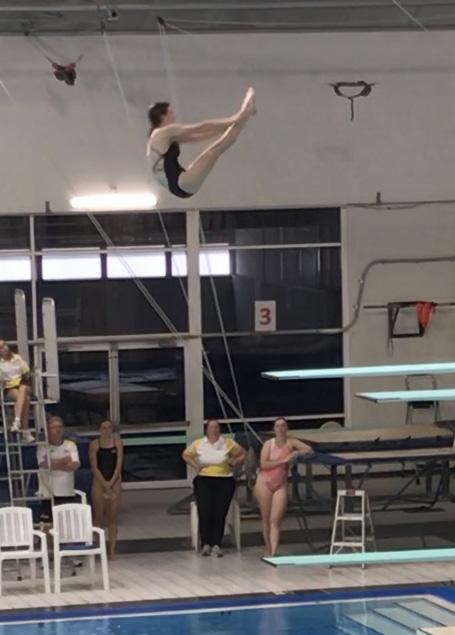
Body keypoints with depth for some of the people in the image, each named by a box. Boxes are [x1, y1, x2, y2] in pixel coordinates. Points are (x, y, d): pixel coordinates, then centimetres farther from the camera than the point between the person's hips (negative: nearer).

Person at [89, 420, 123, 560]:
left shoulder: (117, 443, 0)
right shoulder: (95, 445, -3)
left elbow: (119, 464, -4)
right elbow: (94, 467, -6)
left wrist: (111, 482, -12)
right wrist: (105, 484, -12)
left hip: (114, 482, 1)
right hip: (99, 482, -1)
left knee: (112, 518, 3)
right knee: (99, 518, 1)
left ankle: (112, 550, 6)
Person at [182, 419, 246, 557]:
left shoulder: (228, 443, 6)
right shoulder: (198, 444, 8)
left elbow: (242, 454, 17)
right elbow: (186, 455, 22)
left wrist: (233, 464, 7)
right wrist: (195, 466, 10)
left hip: (224, 480, 0)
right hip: (204, 480, 0)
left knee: (220, 511, -19)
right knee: (204, 510, -21)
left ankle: (216, 545, -21)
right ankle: (206, 544, -20)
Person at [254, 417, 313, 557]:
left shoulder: (291, 442, 0)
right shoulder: (268, 444, -4)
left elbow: (309, 449, -3)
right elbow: (264, 464, -14)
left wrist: (298, 452, -20)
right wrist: (283, 460, -17)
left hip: (280, 485, 0)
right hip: (264, 482, 0)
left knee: (275, 520, -9)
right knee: (266, 519, 6)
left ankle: (273, 553, -17)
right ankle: (268, 551, 19)